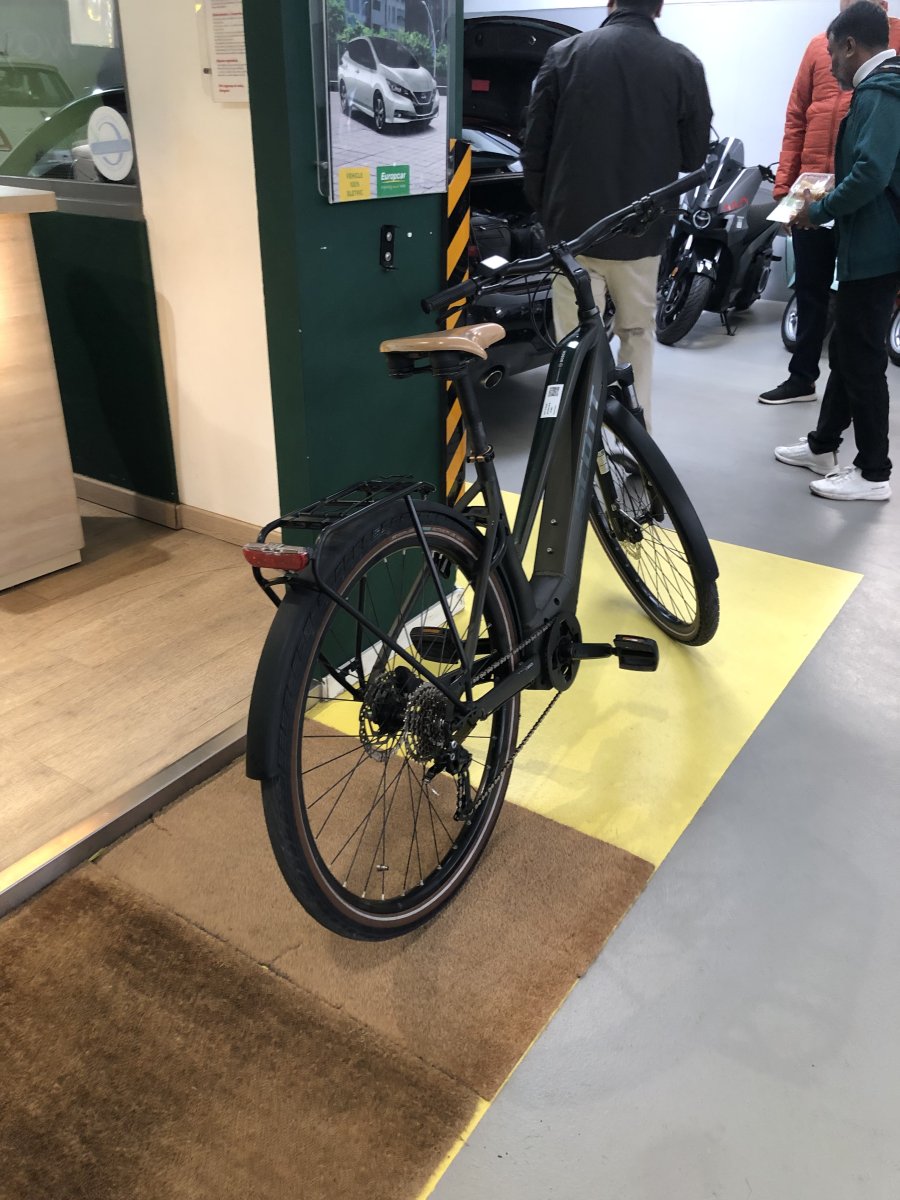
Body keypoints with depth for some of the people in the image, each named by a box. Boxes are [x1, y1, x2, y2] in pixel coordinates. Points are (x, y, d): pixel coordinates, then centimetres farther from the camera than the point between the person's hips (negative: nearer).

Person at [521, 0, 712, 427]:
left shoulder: (564, 54, 0)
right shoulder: (684, 65, -1)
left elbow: (534, 148, 1)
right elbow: (694, 156, 6)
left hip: (574, 229, -1)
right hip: (642, 232, 1)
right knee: (637, 339, 16)